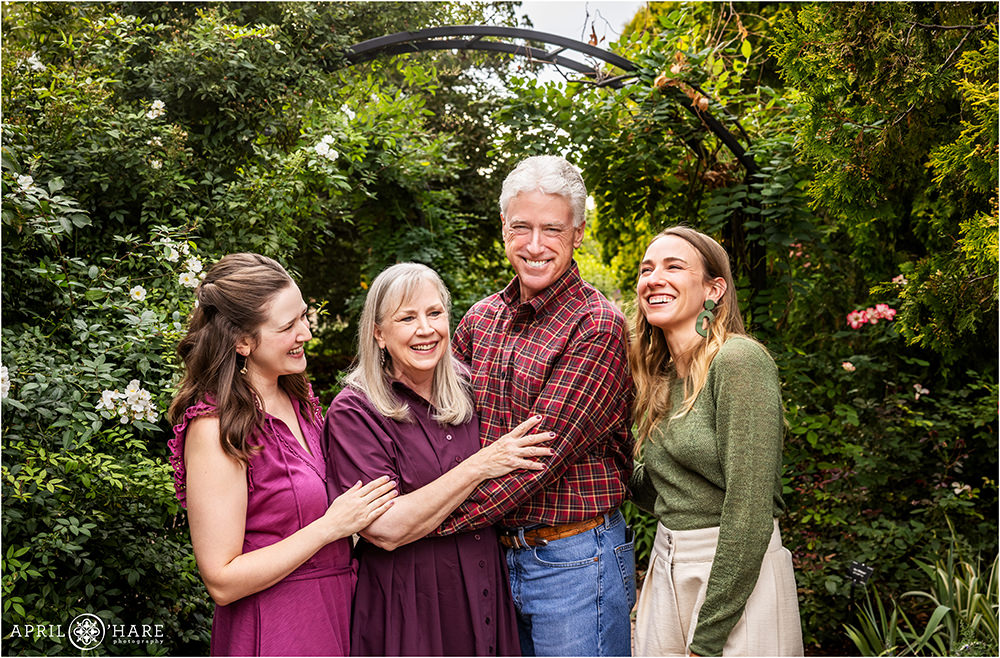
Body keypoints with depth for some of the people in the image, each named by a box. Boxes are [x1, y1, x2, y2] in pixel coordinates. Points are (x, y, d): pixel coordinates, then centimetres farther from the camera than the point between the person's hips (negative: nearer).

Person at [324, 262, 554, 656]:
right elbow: (385, 530, -23)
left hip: (484, 595, 5)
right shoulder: (353, 413, -14)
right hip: (406, 612, -5)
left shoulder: (465, 390, 3)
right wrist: (478, 467, -23)